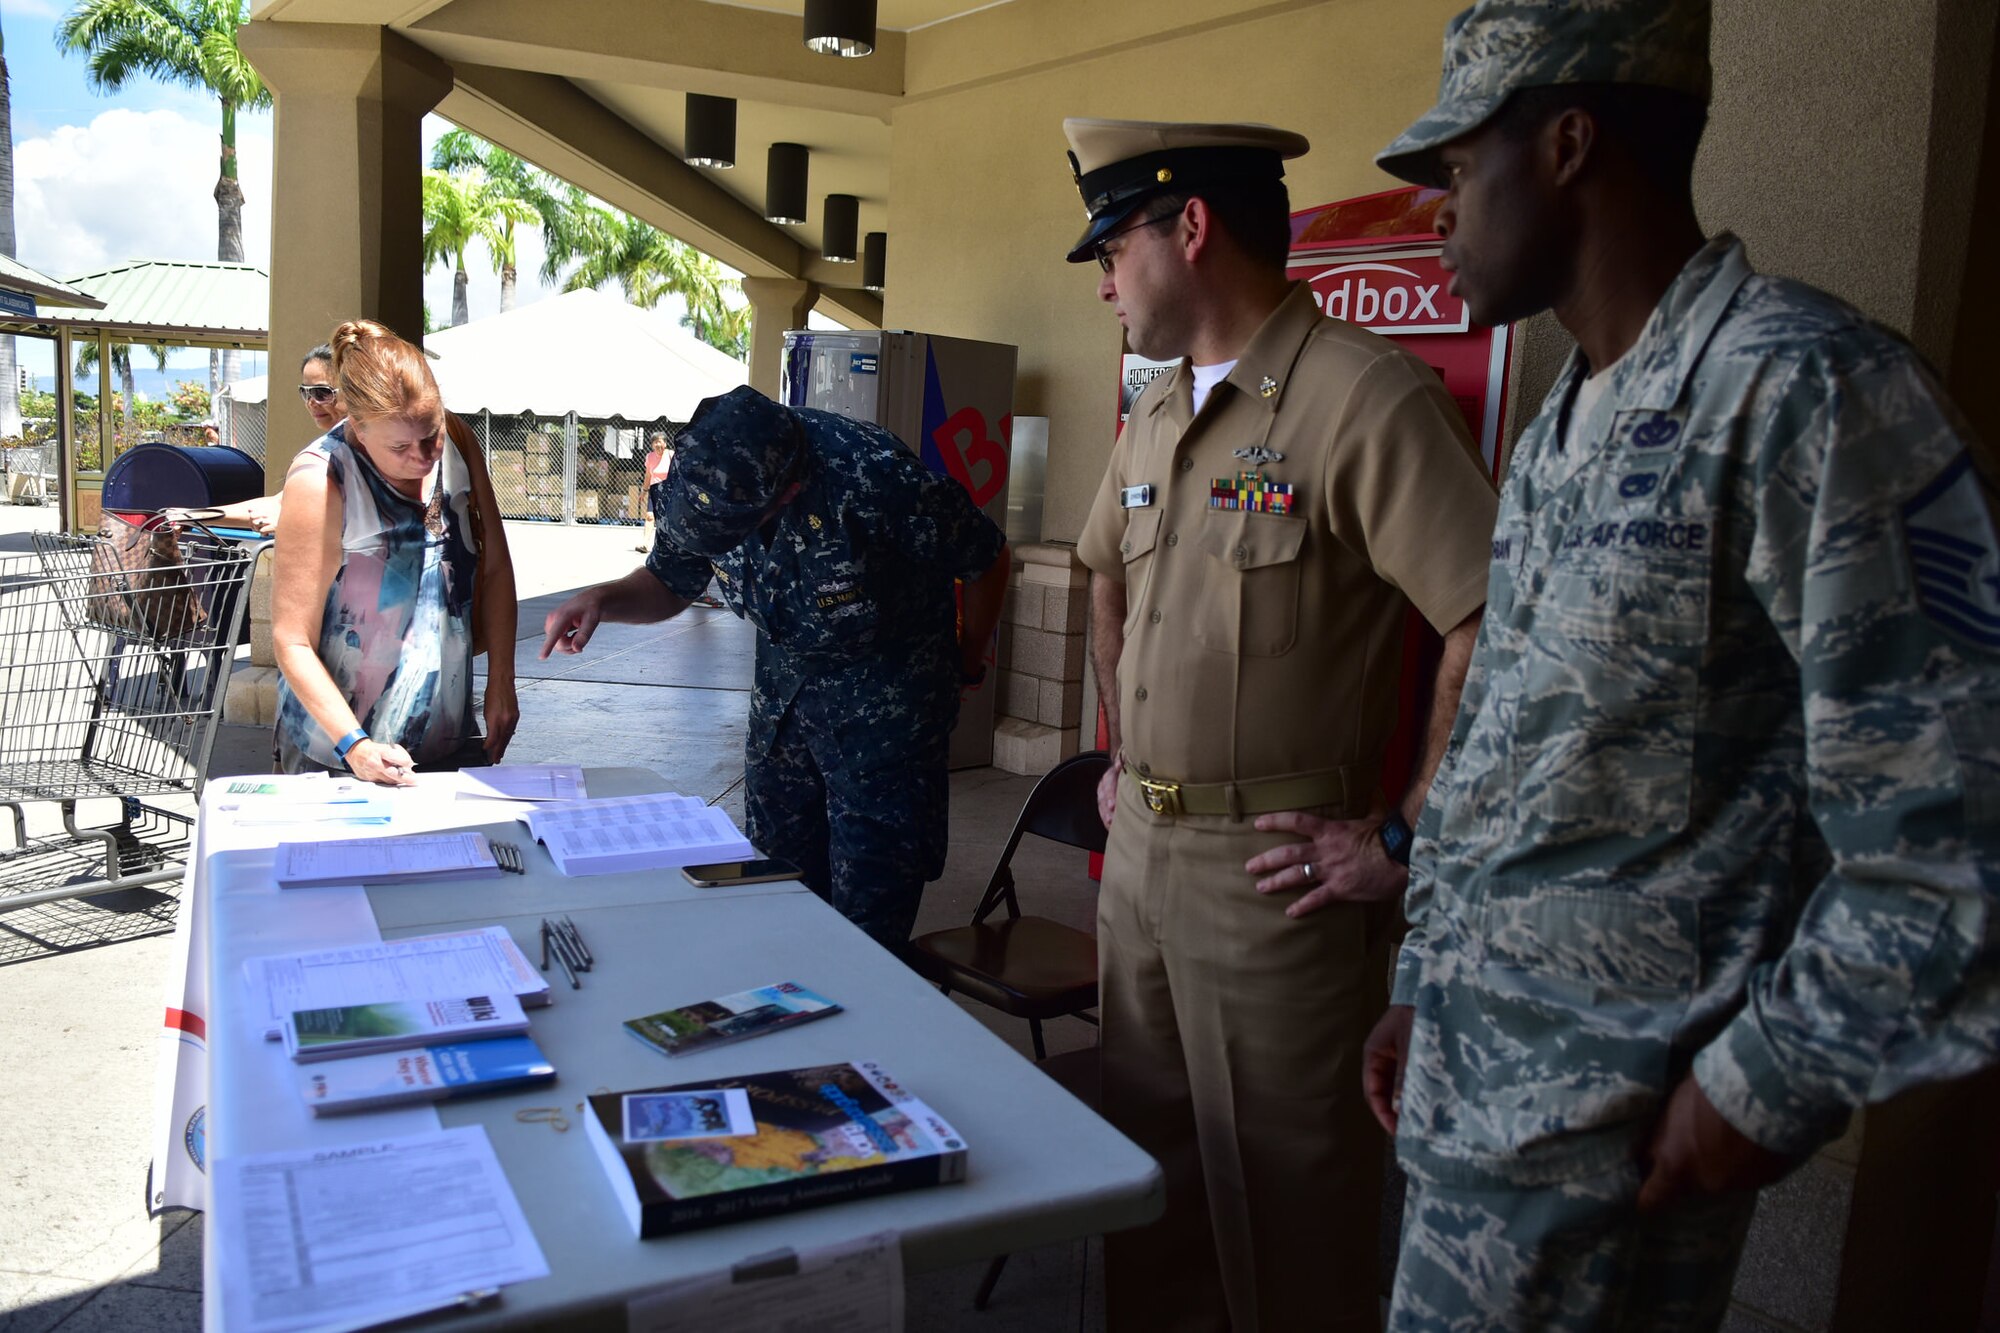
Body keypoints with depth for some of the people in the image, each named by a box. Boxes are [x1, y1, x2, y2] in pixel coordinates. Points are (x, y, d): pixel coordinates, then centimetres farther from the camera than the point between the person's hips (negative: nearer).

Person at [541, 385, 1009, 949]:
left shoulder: (875, 478, -32)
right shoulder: (699, 476, -14)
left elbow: (988, 560, -14)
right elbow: (668, 584, 5)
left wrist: (967, 662, 2)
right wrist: (601, 599, -17)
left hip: (883, 704, -5)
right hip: (783, 689, 6)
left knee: (870, 908, -4)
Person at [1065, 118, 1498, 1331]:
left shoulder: (1366, 396, -17)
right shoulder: (1156, 418, 11)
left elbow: (1498, 628, -23)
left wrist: (1402, 841, -18)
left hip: (1272, 871, -8)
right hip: (1139, 849, 8)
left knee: (1281, 1198, 8)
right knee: (1145, 1166, 22)